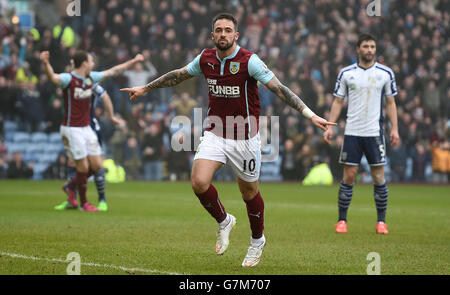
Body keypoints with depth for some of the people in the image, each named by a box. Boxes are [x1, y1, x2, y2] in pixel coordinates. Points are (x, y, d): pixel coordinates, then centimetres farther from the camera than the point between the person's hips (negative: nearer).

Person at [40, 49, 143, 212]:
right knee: (83, 167, -6)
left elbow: (113, 71, 20)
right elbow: (53, 77, -37)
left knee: (97, 165, 6)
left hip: (86, 128, 8)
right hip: (71, 129, -8)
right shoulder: (68, 79, -15)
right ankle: (83, 203, 13)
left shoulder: (91, 77, 7)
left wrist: (133, 61, 25)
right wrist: (46, 64, -58)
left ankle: (70, 186, 28)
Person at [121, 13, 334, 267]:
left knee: (249, 191, 7)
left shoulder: (249, 61, -15)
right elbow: (177, 76, 18)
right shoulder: (205, 59, 0)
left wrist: (311, 115, -25)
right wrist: (145, 89, 26)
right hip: (215, 133, 3)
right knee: (199, 182, -16)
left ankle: (258, 241, 33)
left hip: (244, 137, -3)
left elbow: (279, 89, -18)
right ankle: (224, 222, 13)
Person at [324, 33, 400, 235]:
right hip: (352, 132, 0)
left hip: (375, 132, 0)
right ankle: (342, 220, 8)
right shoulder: (346, 73, 4)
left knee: (378, 176, 0)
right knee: (349, 176, -1)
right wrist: (330, 126, -1)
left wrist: (394, 128, 1)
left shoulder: (385, 73, 4)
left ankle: (381, 221, 9)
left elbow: (390, 103, 9)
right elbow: (338, 101, 8)